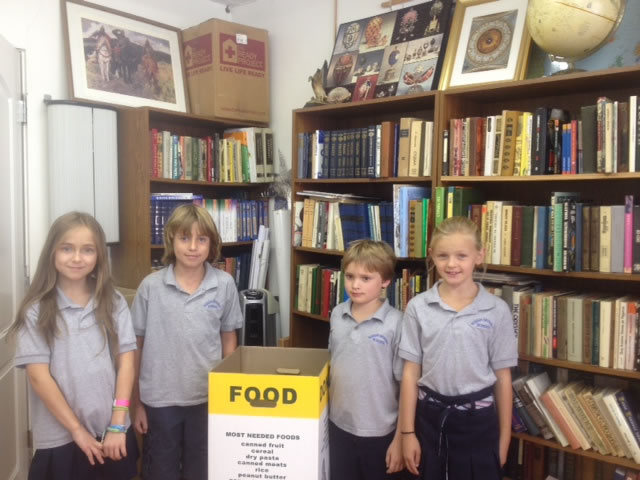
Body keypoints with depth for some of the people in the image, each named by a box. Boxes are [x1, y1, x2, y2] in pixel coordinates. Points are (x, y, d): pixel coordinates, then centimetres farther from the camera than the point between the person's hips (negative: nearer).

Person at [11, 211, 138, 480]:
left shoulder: (114, 303, 0)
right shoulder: (36, 311, -6)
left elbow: (125, 363, -2)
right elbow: (39, 377, -9)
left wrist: (117, 425, -7)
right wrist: (77, 430, -10)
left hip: (112, 433, 2)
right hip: (60, 438, -2)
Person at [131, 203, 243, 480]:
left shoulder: (224, 285, -7)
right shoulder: (151, 286, -9)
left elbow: (229, 338, 5)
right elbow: (136, 347, -1)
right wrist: (136, 402, 2)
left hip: (208, 398, 1)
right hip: (159, 400, 0)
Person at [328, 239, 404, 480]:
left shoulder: (397, 323, -17)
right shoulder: (337, 315, -3)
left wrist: (401, 438, -9)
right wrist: (323, 412, 12)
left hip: (380, 432, -4)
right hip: (339, 426, 4)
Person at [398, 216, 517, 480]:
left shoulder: (497, 310, -6)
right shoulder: (418, 308, -6)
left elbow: (503, 377, -1)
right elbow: (410, 373, -2)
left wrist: (504, 437, 4)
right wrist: (407, 432, -1)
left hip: (478, 418, -1)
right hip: (430, 415, 1)